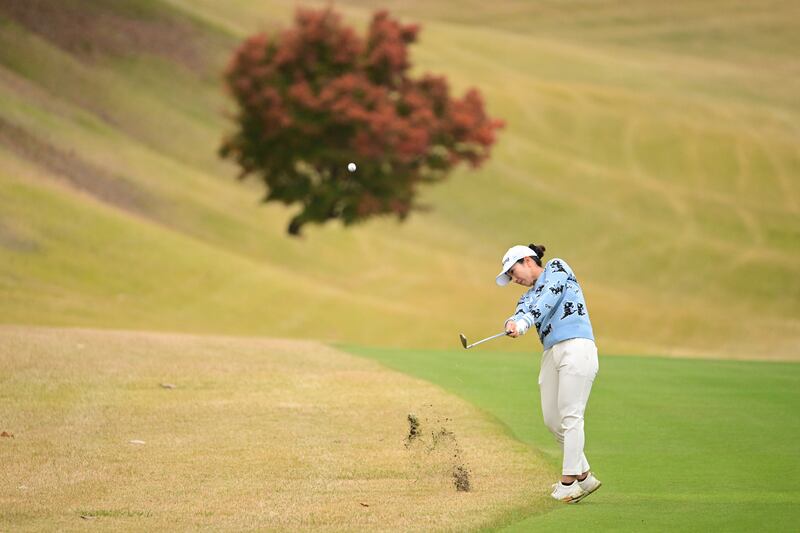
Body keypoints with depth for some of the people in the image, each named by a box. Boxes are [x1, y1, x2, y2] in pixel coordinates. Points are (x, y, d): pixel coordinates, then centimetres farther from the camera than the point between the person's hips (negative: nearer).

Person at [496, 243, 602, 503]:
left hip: (576, 347, -8)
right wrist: (513, 324, -23)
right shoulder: (529, 297, 24)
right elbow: (522, 315, 2)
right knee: (552, 420, 3)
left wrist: (525, 321, -24)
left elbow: (549, 299, -9)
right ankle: (584, 476, 12)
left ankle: (569, 480, -14)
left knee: (570, 416, -12)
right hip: (551, 354, 8)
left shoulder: (557, 268, 9)